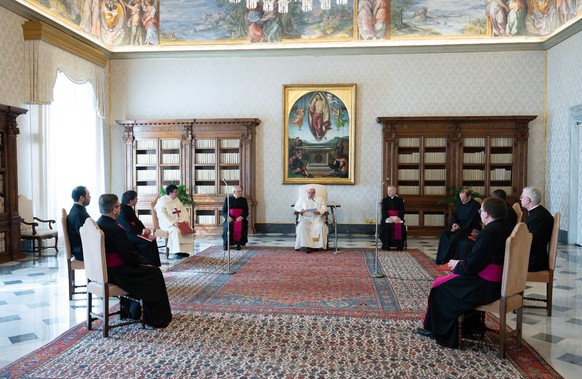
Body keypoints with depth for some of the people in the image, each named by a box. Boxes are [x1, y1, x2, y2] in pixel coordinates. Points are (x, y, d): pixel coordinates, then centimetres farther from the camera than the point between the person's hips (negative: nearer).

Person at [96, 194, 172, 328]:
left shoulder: (97, 225, 3)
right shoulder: (115, 230, -25)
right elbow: (130, 255, -20)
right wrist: (145, 262, -2)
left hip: (103, 270, 9)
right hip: (115, 274, -9)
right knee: (155, 273, 3)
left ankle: (128, 310, 34)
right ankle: (156, 319, 11)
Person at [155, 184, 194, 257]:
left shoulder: (177, 200, 14)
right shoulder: (162, 201, -8)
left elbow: (184, 210, 14)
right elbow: (162, 215, -18)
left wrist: (186, 219, -6)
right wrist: (173, 222, -27)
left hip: (179, 222, 7)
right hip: (167, 223, -6)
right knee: (176, 231, -35)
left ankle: (184, 250, -14)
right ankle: (177, 251, -28)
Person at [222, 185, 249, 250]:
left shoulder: (244, 200, 15)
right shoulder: (228, 199, 13)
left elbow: (246, 212, 8)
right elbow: (223, 211, 9)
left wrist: (241, 217, -13)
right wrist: (228, 217, -12)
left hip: (240, 219, 0)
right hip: (230, 219, 0)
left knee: (242, 226, -33)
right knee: (228, 226, -32)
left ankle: (239, 244, -20)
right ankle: (225, 243, -14)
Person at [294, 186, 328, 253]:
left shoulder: (319, 199, 21)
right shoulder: (302, 198, 21)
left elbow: (324, 208, 10)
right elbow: (296, 207, 12)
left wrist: (318, 212, -12)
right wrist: (300, 210, -11)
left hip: (317, 218, 0)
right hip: (305, 218, 0)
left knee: (321, 226, -33)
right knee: (302, 226, -34)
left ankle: (318, 245, -31)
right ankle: (306, 245, -37)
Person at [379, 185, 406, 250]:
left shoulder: (400, 200, 13)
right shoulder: (384, 200, 13)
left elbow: (402, 210, 3)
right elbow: (383, 210, 1)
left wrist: (398, 218, -17)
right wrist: (388, 218, -18)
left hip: (397, 218, 0)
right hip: (387, 218, 0)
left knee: (400, 226, -31)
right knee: (386, 226, -32)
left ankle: (399, 245, -19)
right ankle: (386, 245, -23)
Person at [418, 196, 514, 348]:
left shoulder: (487, 234, -25)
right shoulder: (508, 229, 4)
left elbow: (470, 267, -21)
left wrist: (457, 265, -1)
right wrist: (461, 264, 12)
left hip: (487, 288, -9)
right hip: (503, 283, 9)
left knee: (440, 285, 6)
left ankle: (441, 332, 21)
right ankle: (471, 326, 35)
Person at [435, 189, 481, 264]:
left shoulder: (475, 205, -11)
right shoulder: (461, 204, 12)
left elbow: (471, 221, -17)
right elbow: (454, 215, 15)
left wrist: (460, 227, -21)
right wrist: (454, 223, -6)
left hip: (470, 228, -7)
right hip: (458, 225, 7)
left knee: (454, 237, -31)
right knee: (444, 233, -15)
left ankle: (445, 259, -22)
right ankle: (440, 258, -16)